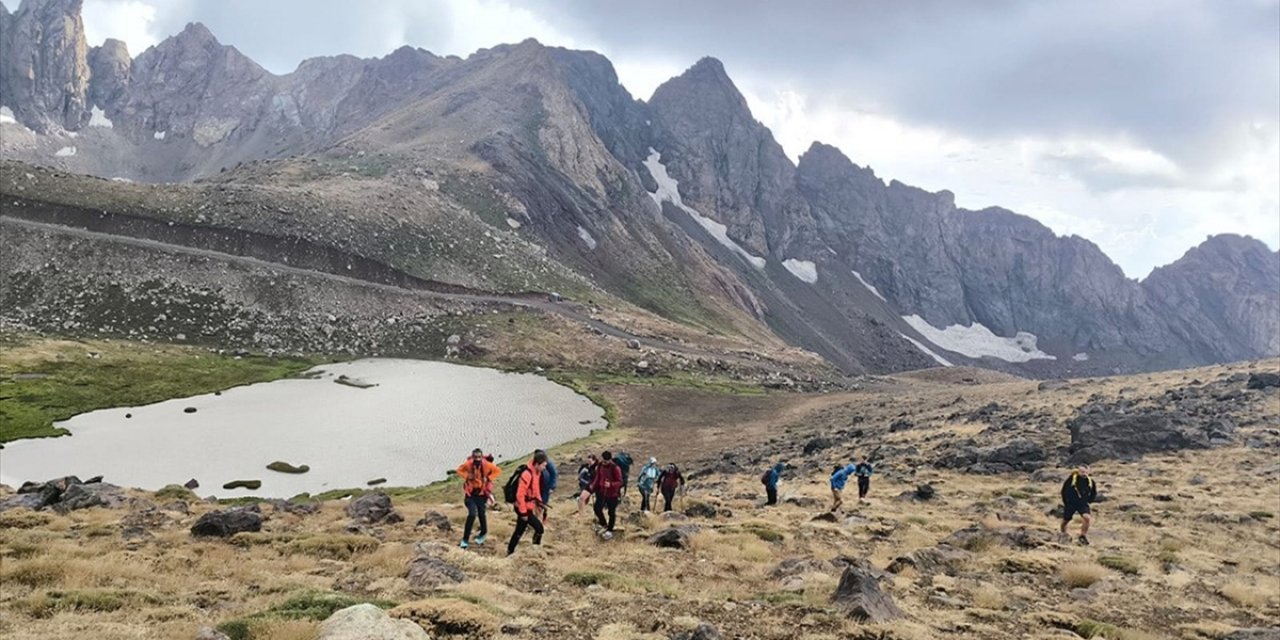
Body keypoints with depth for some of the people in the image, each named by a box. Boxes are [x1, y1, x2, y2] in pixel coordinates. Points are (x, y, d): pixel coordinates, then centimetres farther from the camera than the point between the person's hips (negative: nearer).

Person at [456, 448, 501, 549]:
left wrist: (488, 478, -14)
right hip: (470, 493, -1)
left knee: (481, 514, 10)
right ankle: (465, 540, -5)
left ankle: (483, 533, 42)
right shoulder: (468, 464, -17)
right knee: (472, 514, -15)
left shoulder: (487, 465, -18)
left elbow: (498, 471, -3)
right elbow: (459, 470, 3)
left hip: (482, 493, 1)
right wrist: (466, 476, -14)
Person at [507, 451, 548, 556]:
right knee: (539, 528, -6)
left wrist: (539, 502, 14)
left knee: (519, 531, 17)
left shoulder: (537, 473, 4)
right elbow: (520, 495, -25)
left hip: (528, 507, 9)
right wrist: (523, 512, -22)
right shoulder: (527, 474, -26)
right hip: (524, 508, -9)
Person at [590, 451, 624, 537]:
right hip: (601, 492, 5)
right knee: (597, 508, 2)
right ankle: (604, 525, 26)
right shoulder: (600, 466, -1)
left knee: (611, 512, 7)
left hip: (612, 494, -5)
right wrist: (593, 488, 12)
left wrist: (611, 484, -34)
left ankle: (610, 531, 23)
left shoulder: (615, 468, -20)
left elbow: (620, 482, -18)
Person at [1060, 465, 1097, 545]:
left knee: (1087, 517, -25)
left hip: (1083, 504, 1)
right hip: (1070, 503, -1)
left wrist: (1088, 500, 5)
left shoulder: (1090, 481, -7)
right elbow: (1064, 490, -3)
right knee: (1065, 520, 11)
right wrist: (1065, 502, 0)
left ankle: (1083, 536, -7)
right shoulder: (1071, 479, -16)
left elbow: (1094, 493, 13)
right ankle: (1063, 534, 42)